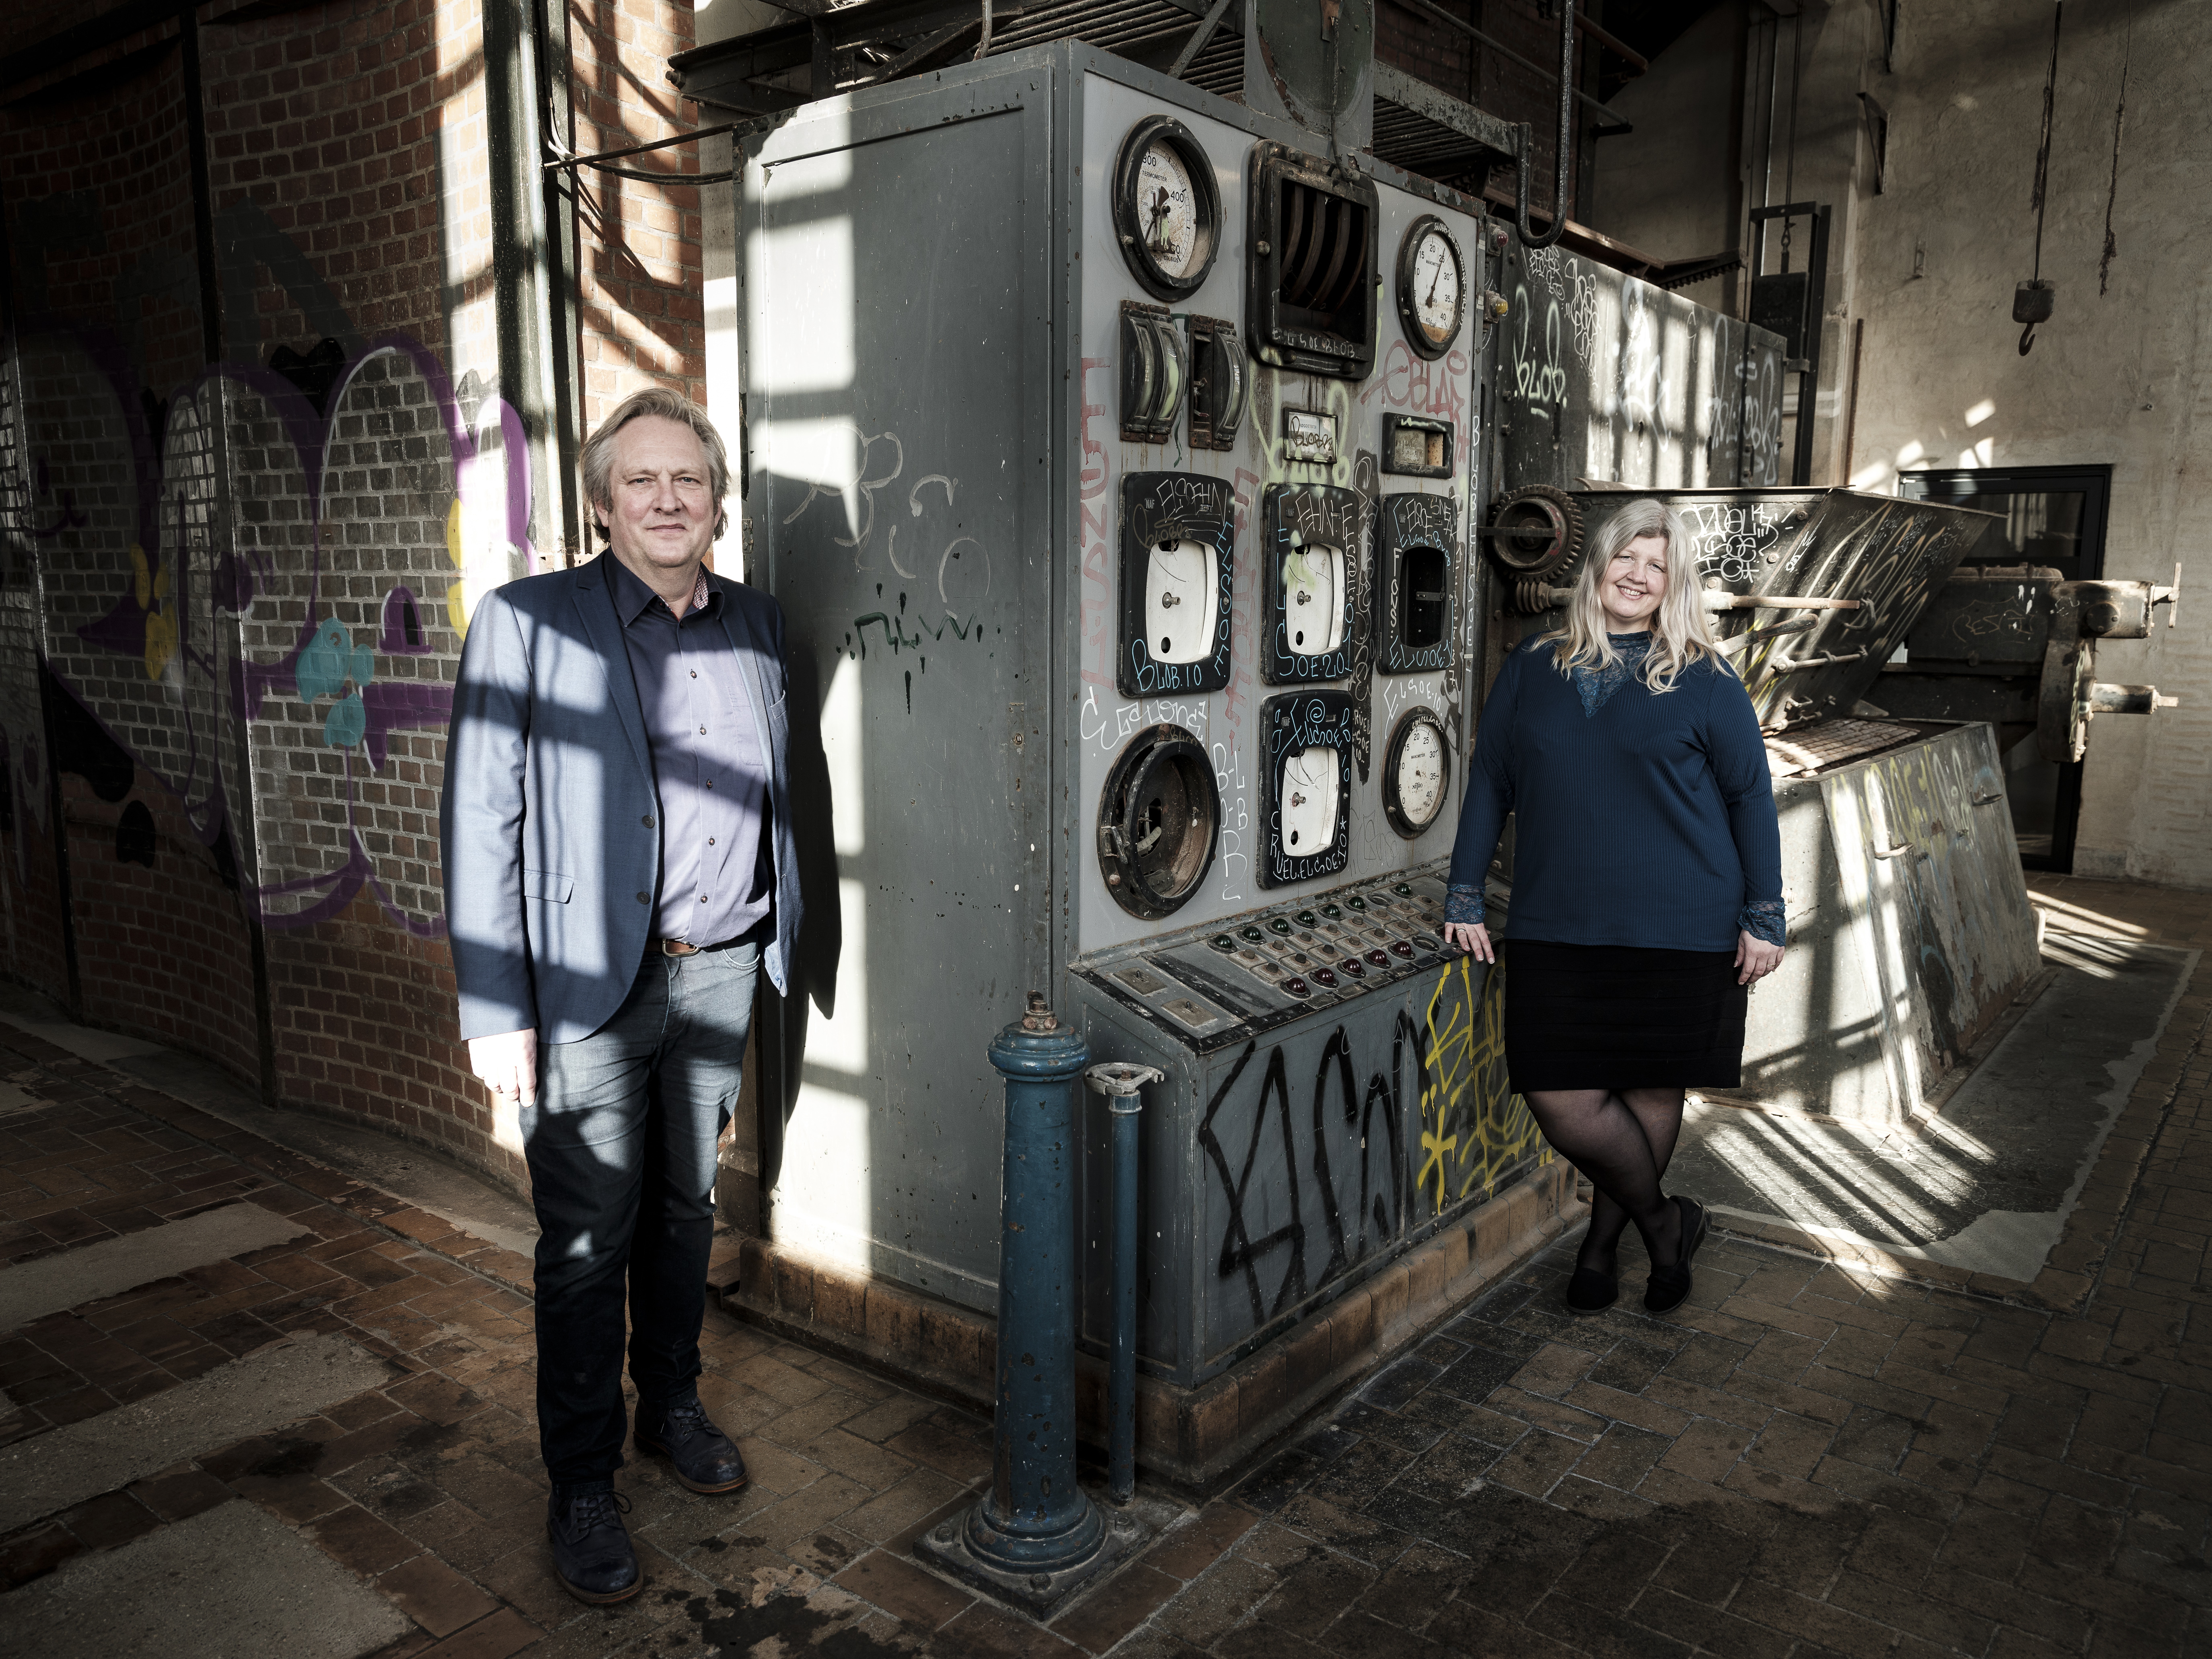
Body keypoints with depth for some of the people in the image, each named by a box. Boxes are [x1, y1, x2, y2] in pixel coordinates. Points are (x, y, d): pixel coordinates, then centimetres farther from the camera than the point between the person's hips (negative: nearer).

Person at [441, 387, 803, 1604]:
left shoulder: (755, 624, 7)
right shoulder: (527, 622, -7)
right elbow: (481, 821, -9)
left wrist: (775, 946, 13)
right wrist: (493, 1012, -12)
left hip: (719, 967, 4)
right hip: (588, 979, -4)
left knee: (685, 1205, 18)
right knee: (589, 1239, 4)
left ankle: (673, 1406, 38)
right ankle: (582, 1487, 21)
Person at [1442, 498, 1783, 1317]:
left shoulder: (1705, 680, 2)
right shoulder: (1532, 669, 8)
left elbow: (1752, 795, 4)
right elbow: (1489, 783, 11)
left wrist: (1763, 915, -1)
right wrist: (1464, 898, 8)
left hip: (1680, 933, -1)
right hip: (1555, 933, 2)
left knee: (1653, 1090, 7)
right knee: (1559, 1097, -3)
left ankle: (1603, 1241, 31)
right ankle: (1662, 1221, 23)